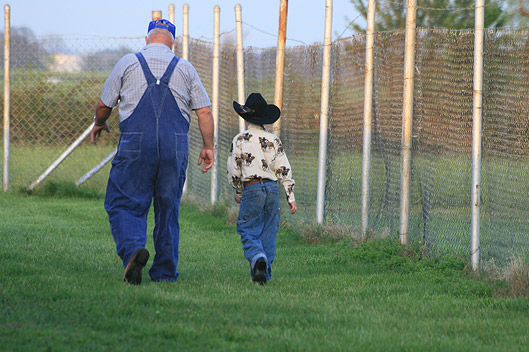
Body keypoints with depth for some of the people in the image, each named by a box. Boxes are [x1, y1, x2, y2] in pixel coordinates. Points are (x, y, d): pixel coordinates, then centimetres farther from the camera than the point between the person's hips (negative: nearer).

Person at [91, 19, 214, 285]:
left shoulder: (128, 63, 8)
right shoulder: (185, 68, 12)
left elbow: (104, 105, 13)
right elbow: (204, 112, 9)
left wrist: (99, 124, 33)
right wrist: (208, 147, 18)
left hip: (136, 144, -2)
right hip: (175, 147, 2)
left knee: (123, 203, 0)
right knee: (168, 208, 12)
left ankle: (132, 248, -28)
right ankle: (165, 272, 12)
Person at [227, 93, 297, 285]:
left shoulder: (240, 140, -1)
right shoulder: (274, 140, 7)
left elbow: (234, 171, 0)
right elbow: (284, 170, 5)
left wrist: (238, 192, 18)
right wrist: (291, 198, 9)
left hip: (252, 189, -3)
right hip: (272, 188, 3)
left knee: (249, 233, 0)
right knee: (268, 233, 11)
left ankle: (259, 259, -28)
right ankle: (265, 273, 11)